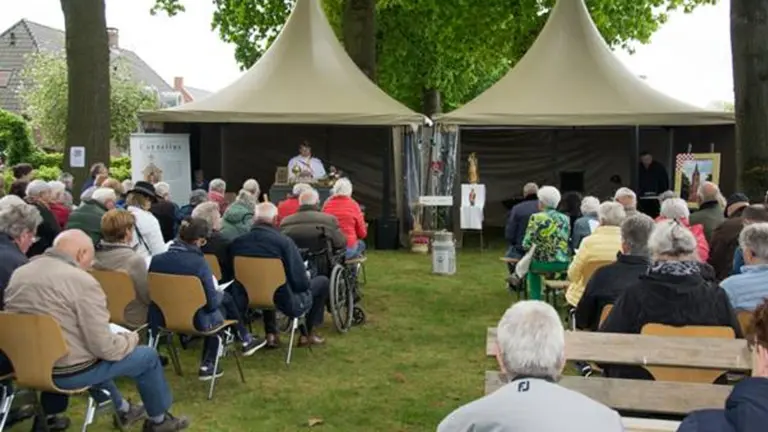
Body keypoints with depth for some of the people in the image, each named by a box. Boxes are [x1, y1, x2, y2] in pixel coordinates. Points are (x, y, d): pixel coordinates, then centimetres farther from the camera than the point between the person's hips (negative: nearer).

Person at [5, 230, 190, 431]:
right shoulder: (82, 281, -20)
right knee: (148, 355, 13)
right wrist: (131, 338, 1)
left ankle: (122, 409, 47)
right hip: (69, 371, -7)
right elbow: (105, 348, -20)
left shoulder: (18, 274, 2)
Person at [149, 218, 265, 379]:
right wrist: (220, 294, 5)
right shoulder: (198, 263, -23)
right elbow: (212, 303, -19)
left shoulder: (156, 260, -9)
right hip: (196, 321, -5)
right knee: (224, 298, 25)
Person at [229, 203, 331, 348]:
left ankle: (271, 333, 28)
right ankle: (308, 333, 24)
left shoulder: (237, 242, -10)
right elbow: (301, 282, -17)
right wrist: (307, 281, 6)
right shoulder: (284, 242, -22)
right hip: (286, 303, -5)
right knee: (323, 282, 19)